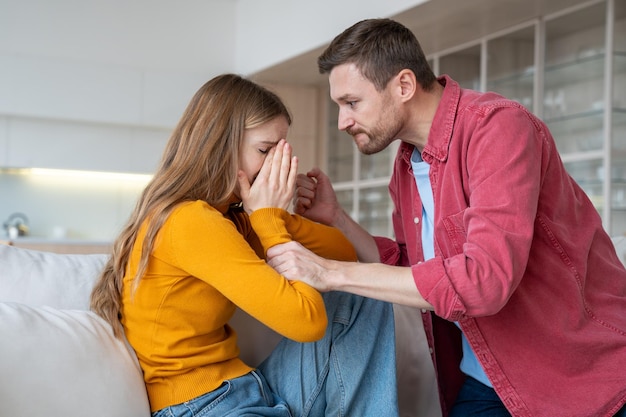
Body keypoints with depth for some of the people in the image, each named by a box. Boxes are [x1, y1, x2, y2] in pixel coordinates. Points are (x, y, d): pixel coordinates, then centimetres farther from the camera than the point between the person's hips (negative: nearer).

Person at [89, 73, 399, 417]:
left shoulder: (232, 218, 10)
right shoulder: (191, 221, -19)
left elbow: (346, 253, 11)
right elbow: (308, 319, -24)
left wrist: (270, 216, -5)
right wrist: (269, 216, -13)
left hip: (250, 388, 10)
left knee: (363, 303, 6)